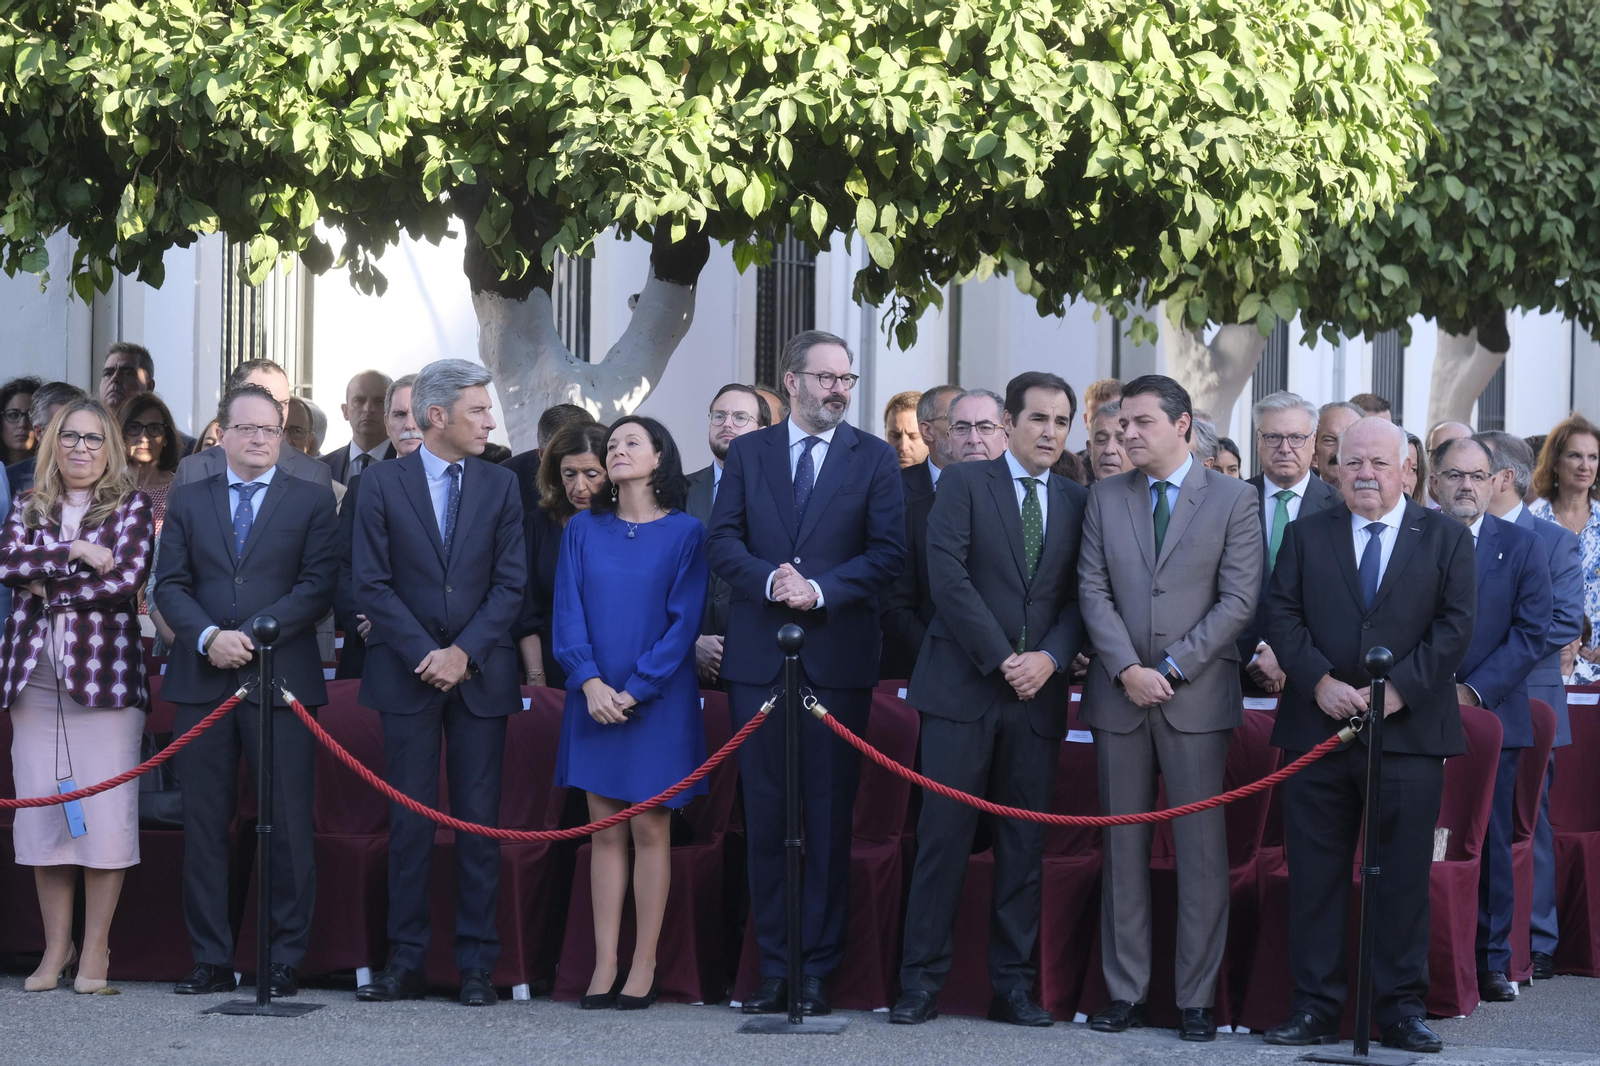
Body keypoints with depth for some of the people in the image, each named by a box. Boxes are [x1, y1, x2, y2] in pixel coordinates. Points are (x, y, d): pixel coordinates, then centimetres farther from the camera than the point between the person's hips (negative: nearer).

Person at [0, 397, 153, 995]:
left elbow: (127, 579, -9)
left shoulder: (130, 508, 5)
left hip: (103, 674, -3)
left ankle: (96, 950, 2)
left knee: (105, 810, -5)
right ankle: (55, 947, 12)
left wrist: (49, 589, -6)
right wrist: (76, 553, -12)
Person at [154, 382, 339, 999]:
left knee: (289, 826, -3)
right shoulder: (187, 501, 14)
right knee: (203, 826, 4)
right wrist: (209, 637, -12)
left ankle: (284, 962, 2)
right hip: (203, 683, 2)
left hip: (283, 678, -2)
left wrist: (253, 634, -13)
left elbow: (318, 585, -3)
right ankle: (211, 961, 10)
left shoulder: (312, 501, 7)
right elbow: (170, 585, 6)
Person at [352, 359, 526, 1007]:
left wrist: (464, 652, -9)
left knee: (479, 820, 1)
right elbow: (373, 585, -3)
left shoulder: (501, 485, 7)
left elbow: (510, 583, 2)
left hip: (481, 673, 1)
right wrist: (425, 654, -11)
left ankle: (477, 965, 4)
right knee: (411, 820, 1)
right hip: (408, 674, -1)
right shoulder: (382, 483, 1)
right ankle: (406, 964, 6)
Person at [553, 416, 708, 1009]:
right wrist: (589, 681, -12)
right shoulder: (583, 531, 8)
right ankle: (605, 965, 5)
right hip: (594, 697, 3)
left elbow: (684, 621, -5)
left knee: (649, 829, -1)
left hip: (657, 700, -2)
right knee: (605, 831, 3)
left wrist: (636, 690, -13)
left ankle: (644, 966, 4)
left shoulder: (685, 533, 0)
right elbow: (568, 612, 3)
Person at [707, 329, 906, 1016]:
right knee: (765, 815, 3)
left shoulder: (874, 459, 6)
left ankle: (816, 970, 5)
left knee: (828, 816, 0)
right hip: (758, 656, 2)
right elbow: (722, 542, 3)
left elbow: (887, 553, -2)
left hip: (836, 656, -1)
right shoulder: (748, 454, 11)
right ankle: (775, 967, 9)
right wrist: (771, 579, -14)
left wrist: (820, 588, -14)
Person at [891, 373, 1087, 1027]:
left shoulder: (1077, 502, 13)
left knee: (1025, 843, 5)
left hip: (1038, 695, 4)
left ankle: (1013, 984, 10)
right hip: (963, 686, -3)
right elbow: (948, 577, -8)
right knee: (944, 833, -4)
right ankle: (922, 980, 1)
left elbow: (1080, 597, 8)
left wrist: (1049, 658, -10)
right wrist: (1000, 659, -12)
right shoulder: (965, 484, 2)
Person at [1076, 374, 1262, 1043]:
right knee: (1123, 846, 5)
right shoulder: (1105, 498, 10)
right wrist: (1127, 669, -9)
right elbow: (1093, 591, 4)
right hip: (1119, 696, 3)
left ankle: (1197, 998, 3)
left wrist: (1172, 668, -11)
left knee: (1201, 848, -2)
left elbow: (1238, 600, -5)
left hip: (1197, 697, -3)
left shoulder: (1233, 500, 2)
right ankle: (1126, 992, 10)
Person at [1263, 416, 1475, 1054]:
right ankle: (1316, 1007, 9)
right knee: (1314, 875, 3)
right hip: (1318, 729, 1)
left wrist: (1398, 689, -12)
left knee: (1404, 876, 2)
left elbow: (1455, 625, -1)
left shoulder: (1447, 539, 7)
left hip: (1409, 732, -1)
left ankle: (1400, 1007, 10)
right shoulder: (1306, 535, 11)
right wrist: (1319, 681, -12)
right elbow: (1283, 616, 4)